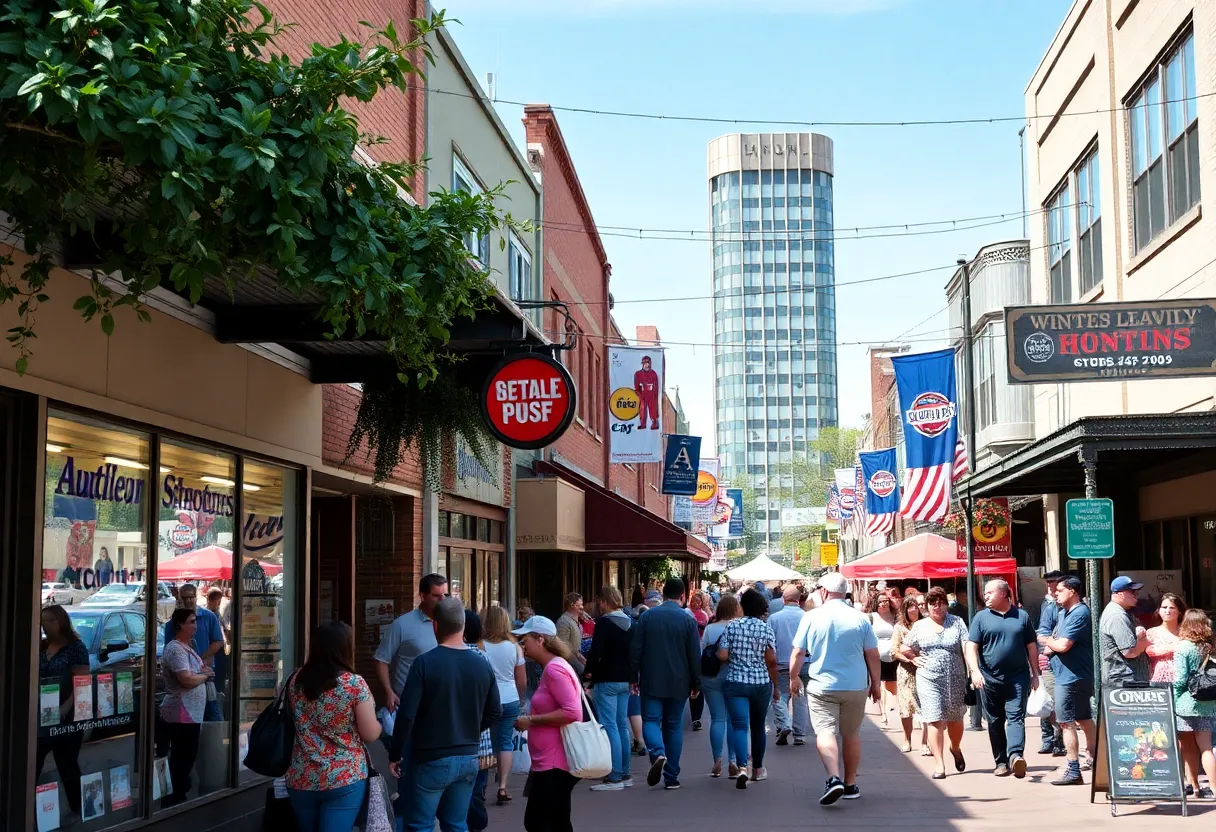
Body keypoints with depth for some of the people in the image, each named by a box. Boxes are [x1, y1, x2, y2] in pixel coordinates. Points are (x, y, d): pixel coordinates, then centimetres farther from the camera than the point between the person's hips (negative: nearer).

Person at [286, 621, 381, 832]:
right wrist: (379, 723, 13)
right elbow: (371, 735, -7)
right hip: (344, 781, -5)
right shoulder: (354, 684, -12)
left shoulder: (296, 681, 2)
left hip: (301, 780, 5)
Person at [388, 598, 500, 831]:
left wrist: (395, 755, -6)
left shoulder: (425, 663, -15)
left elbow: (407, 715, -17)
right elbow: (494, 712, 9)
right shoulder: (482, 665, 1)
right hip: (469, 758, 5)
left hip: (432, 760, -5)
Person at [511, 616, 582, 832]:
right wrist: (532, 719, 11)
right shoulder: (553, 667, 15)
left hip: (554, 764, -11)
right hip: (553, 762, 11)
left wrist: (531, 721, -20)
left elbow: (572, 712, -25)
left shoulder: (554, 670, -17)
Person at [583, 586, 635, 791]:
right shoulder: (630, 623, 9)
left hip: (606, 680, -8)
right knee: (622, 725, 14)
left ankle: (615, 777, -7)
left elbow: (596, 651, -20)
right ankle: (625, 774, 18)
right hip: (625, 680, 8)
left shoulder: (604, 623, -14)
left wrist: (589, 670, -4)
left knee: (609, 726, -6)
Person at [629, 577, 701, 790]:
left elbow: (635, 650, -1)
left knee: (651, 720, 4)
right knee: (673, 725, 10)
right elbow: (695, 655, -3)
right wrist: (696, 683, 7)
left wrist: (634, 676, 9)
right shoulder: (688, 620, -4)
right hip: (678, 683, 1)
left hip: (651, 681, -1)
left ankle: (657, 753, -26)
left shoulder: (647, 616, -2)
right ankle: (671, 776, 11)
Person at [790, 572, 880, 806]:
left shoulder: (811, 617, -5)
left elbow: (798, 653, -1)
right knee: (851, 734, 14)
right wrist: (876, 683, 13)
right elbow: (873, 655, 2)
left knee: (825, 731, -5)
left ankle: (834, 778, -25)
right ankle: (850, 784, 23)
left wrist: (794, 677, 14)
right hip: (856, 687, 2)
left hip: (821, 686, -2)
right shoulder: (860, 618, -2)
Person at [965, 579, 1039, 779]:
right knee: (995, 721, 5)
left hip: (1018, 677, 0)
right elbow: (971, 646, -1)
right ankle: (1001, 762, 11)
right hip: (990, 678, 1)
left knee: (1016, 716, -12)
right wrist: (975, 671, -15)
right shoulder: (981, 617, 5)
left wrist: (1035, 674, 10)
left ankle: (1015, 755, -25)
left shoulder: (1022, 616, 9)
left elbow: (1031, 647, 13)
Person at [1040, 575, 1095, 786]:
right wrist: (1050, 648, -3)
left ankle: (1073, 771, -4)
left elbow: (1063, 645, -24)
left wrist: (1049, 642, -4)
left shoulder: (1079, 614, -17)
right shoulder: (1064, 613, 15)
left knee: (1066, 722, -7)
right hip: (1080, 676, 10)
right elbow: (1055, 640, 19)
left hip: (1071, 676, -10)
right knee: (1084, 720, 15)